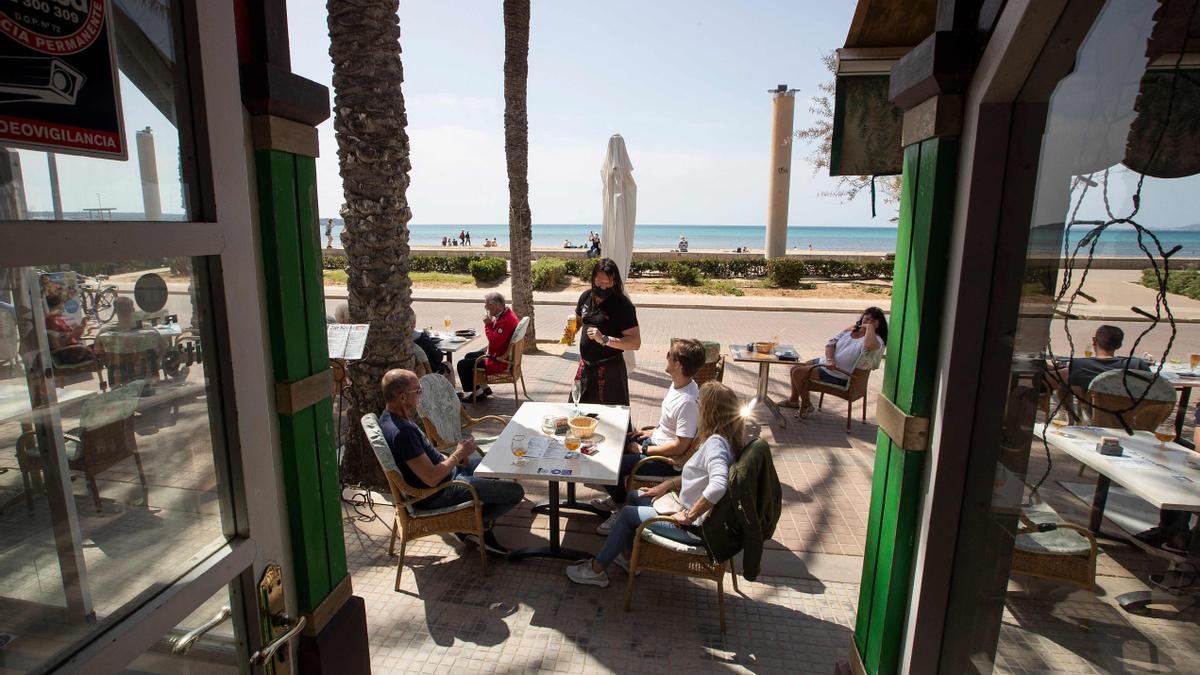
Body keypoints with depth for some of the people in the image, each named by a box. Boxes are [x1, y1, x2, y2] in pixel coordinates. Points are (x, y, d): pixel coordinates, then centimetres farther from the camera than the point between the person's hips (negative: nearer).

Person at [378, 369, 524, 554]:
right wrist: (458, 454, -17)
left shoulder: (391, 417, 1)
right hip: (436, 494, -10)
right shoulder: (401, 432, -32)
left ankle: (483, 526, 21)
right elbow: (432, 478, -31)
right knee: (515, 492, -11)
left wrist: (450, 457, 1)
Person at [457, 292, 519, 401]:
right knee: (468, 356, 25)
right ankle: (483, 388, 27)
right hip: (497, 353, 11)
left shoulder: (506, 320, -28)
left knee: (462, 365, -7)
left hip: (499, 361, -11)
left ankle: (474, 392, 12)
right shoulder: (506, 314, 5)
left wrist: (488, 324, -21)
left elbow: (494, 342, -29)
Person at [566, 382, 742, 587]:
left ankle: (596, 570, 16)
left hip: (696, 527, -9)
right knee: (634, 497, 17)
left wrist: (689, 516, -32)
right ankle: (627, 557, 31)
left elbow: (718, 485, -43)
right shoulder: (725, 439, 3)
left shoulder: (716, 443, -27)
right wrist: (668, 485, 7)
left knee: (628, 513, -1)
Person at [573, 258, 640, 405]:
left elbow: (635, 342, -20)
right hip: (585, 366, 6)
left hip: (609, 369, -6)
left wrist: (604, 339, -29)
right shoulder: (586, 296, 3)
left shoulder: (622, 305, -16)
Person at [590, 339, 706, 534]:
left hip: (669, 461, -10)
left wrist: (644, 450, -17)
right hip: (656, 440, 10)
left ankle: (622, 512, 9)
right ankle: (616, 497, 31)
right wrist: (652, 432, 8)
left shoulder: (688, 401, -30)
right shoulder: (677, 384, -1)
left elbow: (680, 446, -26)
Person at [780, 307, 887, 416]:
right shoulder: (851, 330, 5)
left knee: (798, 373, -15)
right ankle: (794, 400, 34)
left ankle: (806, 405, 6)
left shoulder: (876, 340, -17)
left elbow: (870, 345, -45)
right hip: (826, 362, 8)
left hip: (839, 375, -8)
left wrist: (870, 327, -28)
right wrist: (829, 360, -19)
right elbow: (830, 343, -1)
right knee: (795, 369, 13)